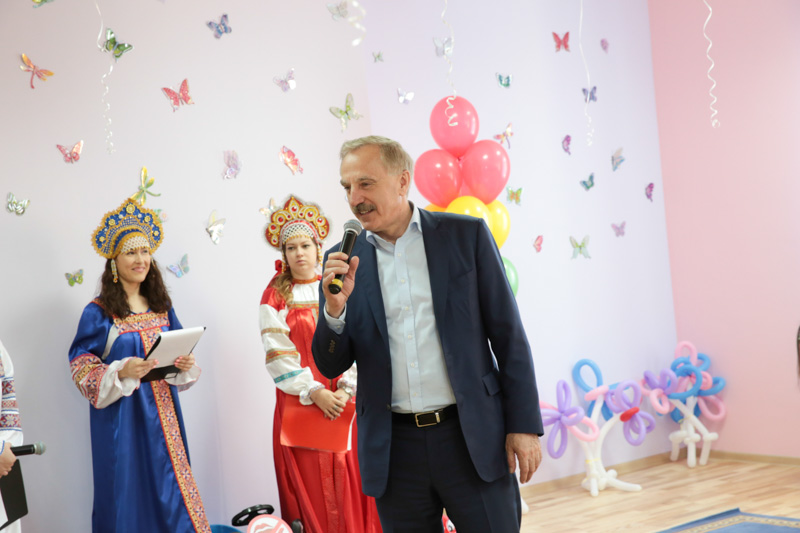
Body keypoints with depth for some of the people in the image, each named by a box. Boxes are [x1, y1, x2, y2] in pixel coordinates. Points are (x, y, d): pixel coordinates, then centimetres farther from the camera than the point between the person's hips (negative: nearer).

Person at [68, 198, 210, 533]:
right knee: (130, 490, -1)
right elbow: (81, 370, -8)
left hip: (163, 416, 5)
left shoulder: (162, 308, 10)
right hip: (122, 418, -5)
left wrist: (185, 365, -6)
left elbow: (178, 355, 16)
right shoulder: (99, 313, -6)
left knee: (170, 494, 6)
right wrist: (120, 373, -24)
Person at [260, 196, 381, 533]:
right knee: (311, 485, -1)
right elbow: (278, 355, -6)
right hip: (301, 403, -1)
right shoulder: (275, 297, 2)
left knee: (351, 483, 2)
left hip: (344, 401, 2)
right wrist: (315, 393, -16)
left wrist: (346, 390, -13)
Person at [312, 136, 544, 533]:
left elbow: (508, 334, 1)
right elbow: (330, 366, 6)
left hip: (472, 437, -2)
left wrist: (524, 425, -3)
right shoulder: (344, 260, 6)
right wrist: (335, 308, -13)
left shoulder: (466, 235, 1)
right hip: (395, 450, 2)